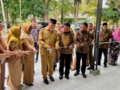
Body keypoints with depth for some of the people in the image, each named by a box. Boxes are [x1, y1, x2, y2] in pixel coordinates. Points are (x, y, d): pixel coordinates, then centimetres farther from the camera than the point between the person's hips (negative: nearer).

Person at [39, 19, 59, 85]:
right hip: (44, 51, -3)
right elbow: (40, 40, -10)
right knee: (44, 65, 6)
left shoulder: (55, 32, 4)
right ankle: (45, 78, 24)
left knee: (51, 64, 16)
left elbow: (57, 40, 6)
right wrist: (47, 46, -24)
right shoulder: (42, 30, -6)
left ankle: (50, 75, 40)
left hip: (52, 51, 3)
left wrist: (56, 44, -17)